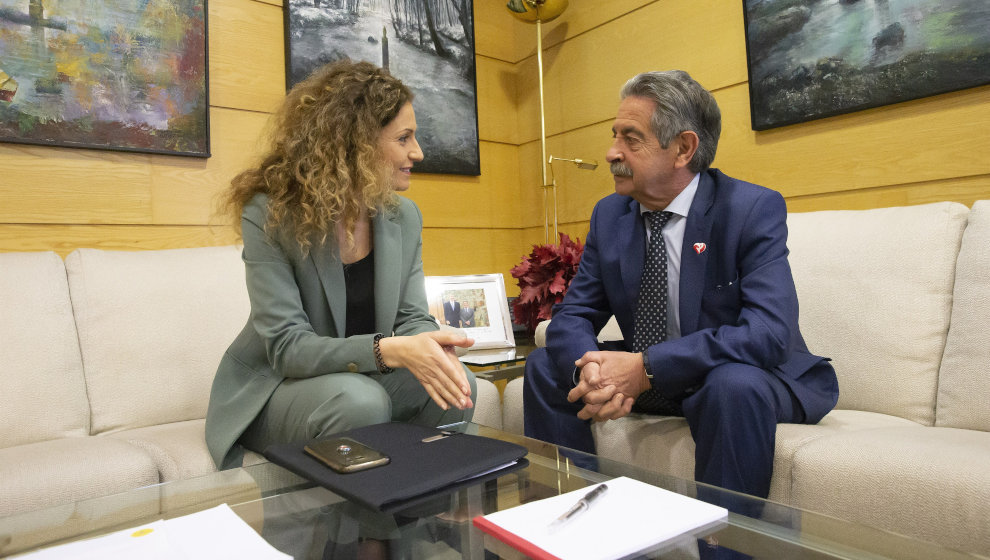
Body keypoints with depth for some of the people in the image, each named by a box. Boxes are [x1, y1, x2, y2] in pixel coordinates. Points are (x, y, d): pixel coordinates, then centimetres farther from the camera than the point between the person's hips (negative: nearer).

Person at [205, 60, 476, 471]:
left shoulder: (404, 217, -1)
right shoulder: (269, 215, -18)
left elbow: (412, 317, -3)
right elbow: (287, 347, -24)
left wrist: (432, 350, -29)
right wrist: (390, 349, -39)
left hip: (364, 378, 5)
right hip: (273, 387, -4)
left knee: (455, 385, -22)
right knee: (360, 400, -35)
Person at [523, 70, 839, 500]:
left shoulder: (754, 209, -17)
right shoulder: (609, 214, -1)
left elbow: (768, 332, -29)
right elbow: (572, 316, -4)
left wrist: (646, 368, -35)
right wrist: (590, 369, -28)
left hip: (747, 376, -4)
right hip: (644, 376, 5)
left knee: (734, 386, -37)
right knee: (545, 367, -7)